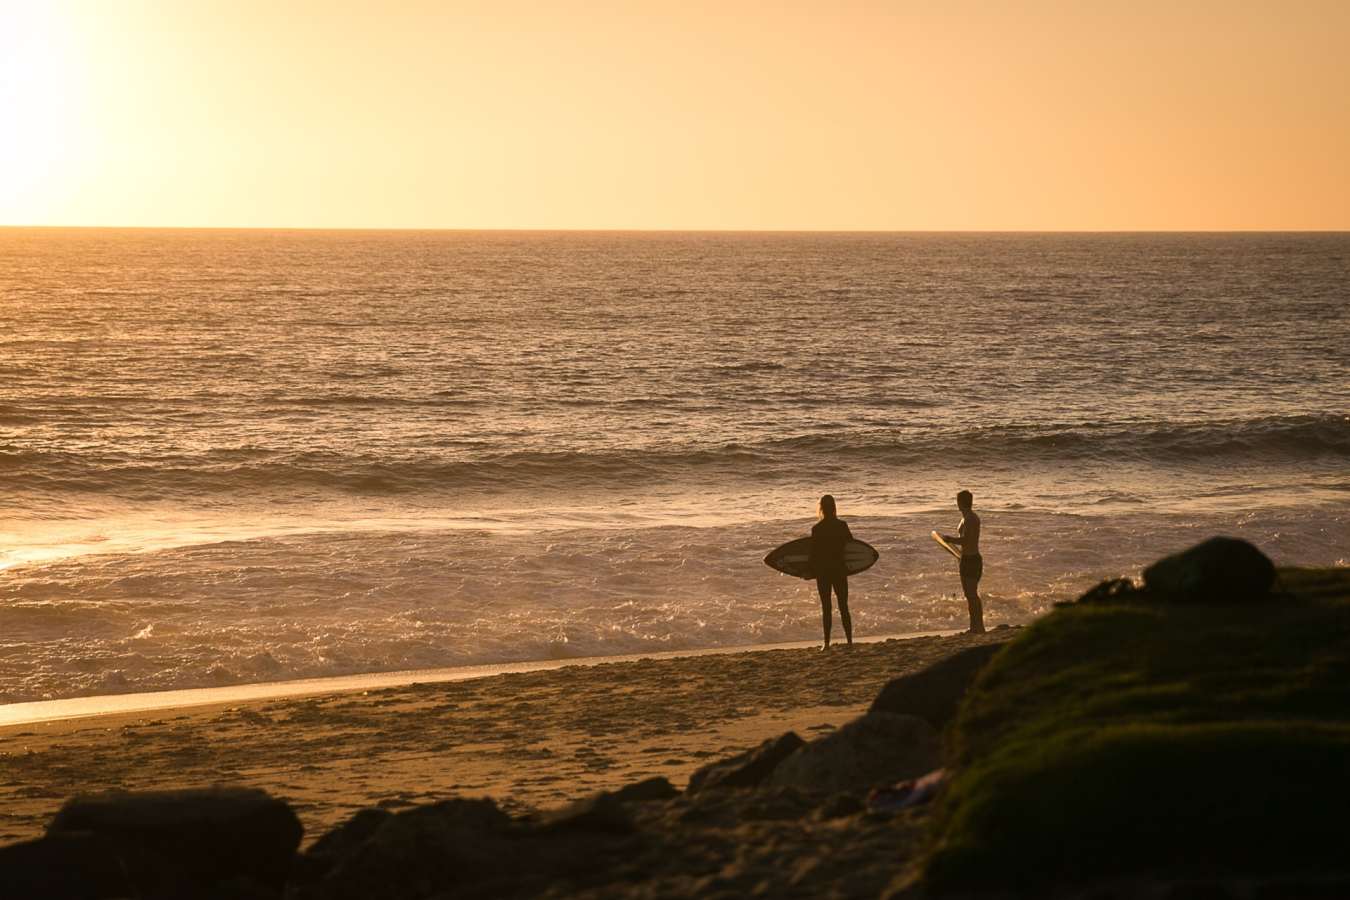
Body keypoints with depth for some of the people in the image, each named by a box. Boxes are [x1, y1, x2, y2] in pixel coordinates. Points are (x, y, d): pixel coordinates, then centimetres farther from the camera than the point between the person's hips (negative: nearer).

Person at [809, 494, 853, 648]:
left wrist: (810, 570, 5)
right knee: (843, 606, 9)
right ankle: (849, 641, 6)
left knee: (826, 607, 5)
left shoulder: (816, 529, -10)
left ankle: (827, 643, 2)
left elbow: (813, 551, -7)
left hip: (822, 571, -2)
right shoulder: (842, 525, -4)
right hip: (840, 570, 2)